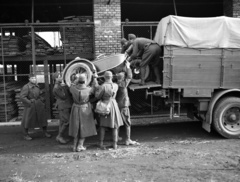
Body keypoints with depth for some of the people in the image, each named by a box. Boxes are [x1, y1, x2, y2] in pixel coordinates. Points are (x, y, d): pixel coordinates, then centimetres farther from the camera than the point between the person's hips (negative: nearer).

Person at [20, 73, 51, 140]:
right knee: (28, 120, 2)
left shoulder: (37, 86, 10)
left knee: (42, 118, 10)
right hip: (30, 106, -6)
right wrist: (30, 102, -18)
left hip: (39, 106, 6)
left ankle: (45, 132, 24)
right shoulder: (26, 87, -12)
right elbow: (22, 97, -18)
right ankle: (26, 135, 17)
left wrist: (41, 100, 10)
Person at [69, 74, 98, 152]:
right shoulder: (88, 89, -20)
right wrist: (95, 78, 12)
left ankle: (75, 146, 18)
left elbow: (72, 85, 10)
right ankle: (80, 146, 8)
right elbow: (95, 88, 0)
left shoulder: (74, 89, -15)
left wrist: (77, 79, 20)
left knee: (76, 128, 16)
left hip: (76, 109, 3)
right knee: (84, 128, 11)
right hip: (85, 109, -3)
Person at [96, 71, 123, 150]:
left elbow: (98, 96, -9)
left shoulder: (103, 86, -18)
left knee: (103, 125, 13)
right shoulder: (116, 85, -5)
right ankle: (115, 144, 12)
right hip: (113, 104, 2)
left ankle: (101, 143, 14)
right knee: (115, 126, 10)